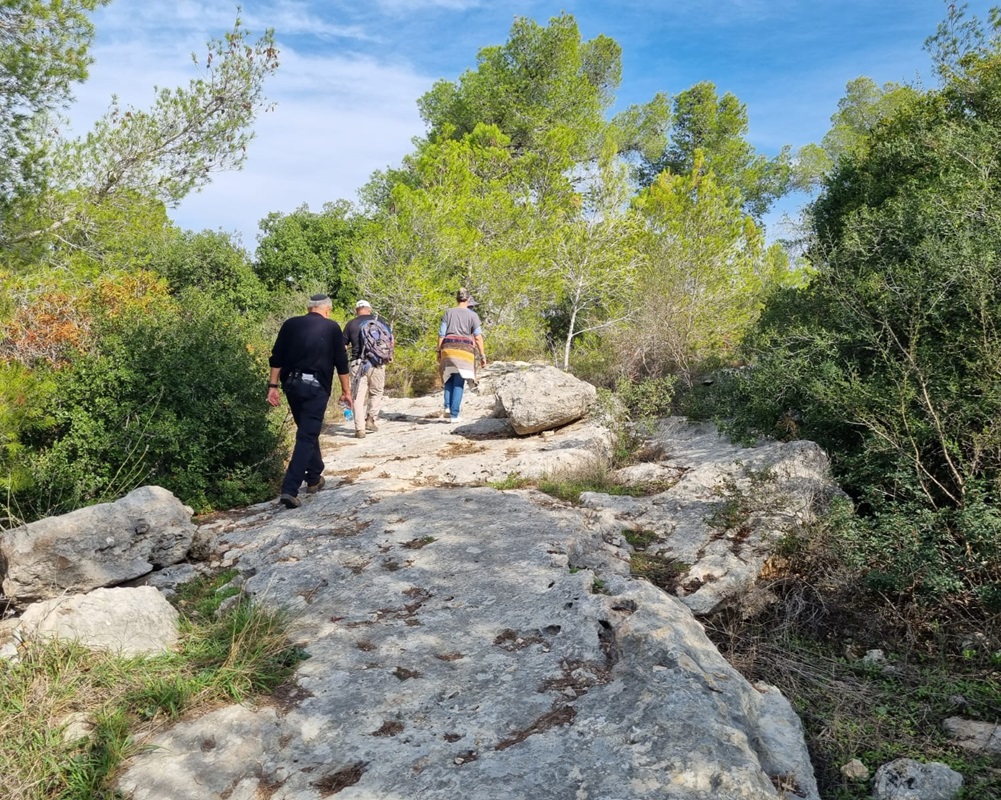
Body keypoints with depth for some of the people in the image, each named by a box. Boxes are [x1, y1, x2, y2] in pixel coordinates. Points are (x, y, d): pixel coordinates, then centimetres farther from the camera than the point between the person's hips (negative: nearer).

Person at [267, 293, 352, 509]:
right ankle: (289, 490, -13)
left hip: (292, 384, 4)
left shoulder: (290, 324, 9)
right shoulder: (332, 327, 2)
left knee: (307, 431, 22)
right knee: (307, 436, -4)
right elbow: (341, 362, 3)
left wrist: (273, 386, 8)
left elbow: (276, 358, 5)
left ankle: (314, 478, 33)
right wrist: (346, 390, 9)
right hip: (316, 387, -4)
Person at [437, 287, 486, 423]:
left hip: (448, 349, 2)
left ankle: (448, 407, -4)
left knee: (450, 380, 16)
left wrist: (439, 351, 9)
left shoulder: (449, 312, 7)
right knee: (458, 383, -1)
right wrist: (483, 356, 0)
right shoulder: (472, 315, 2)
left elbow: (441, 334, 3)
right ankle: (454, 415, -5)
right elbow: (478, 337, -3)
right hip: (464, 351, -2)